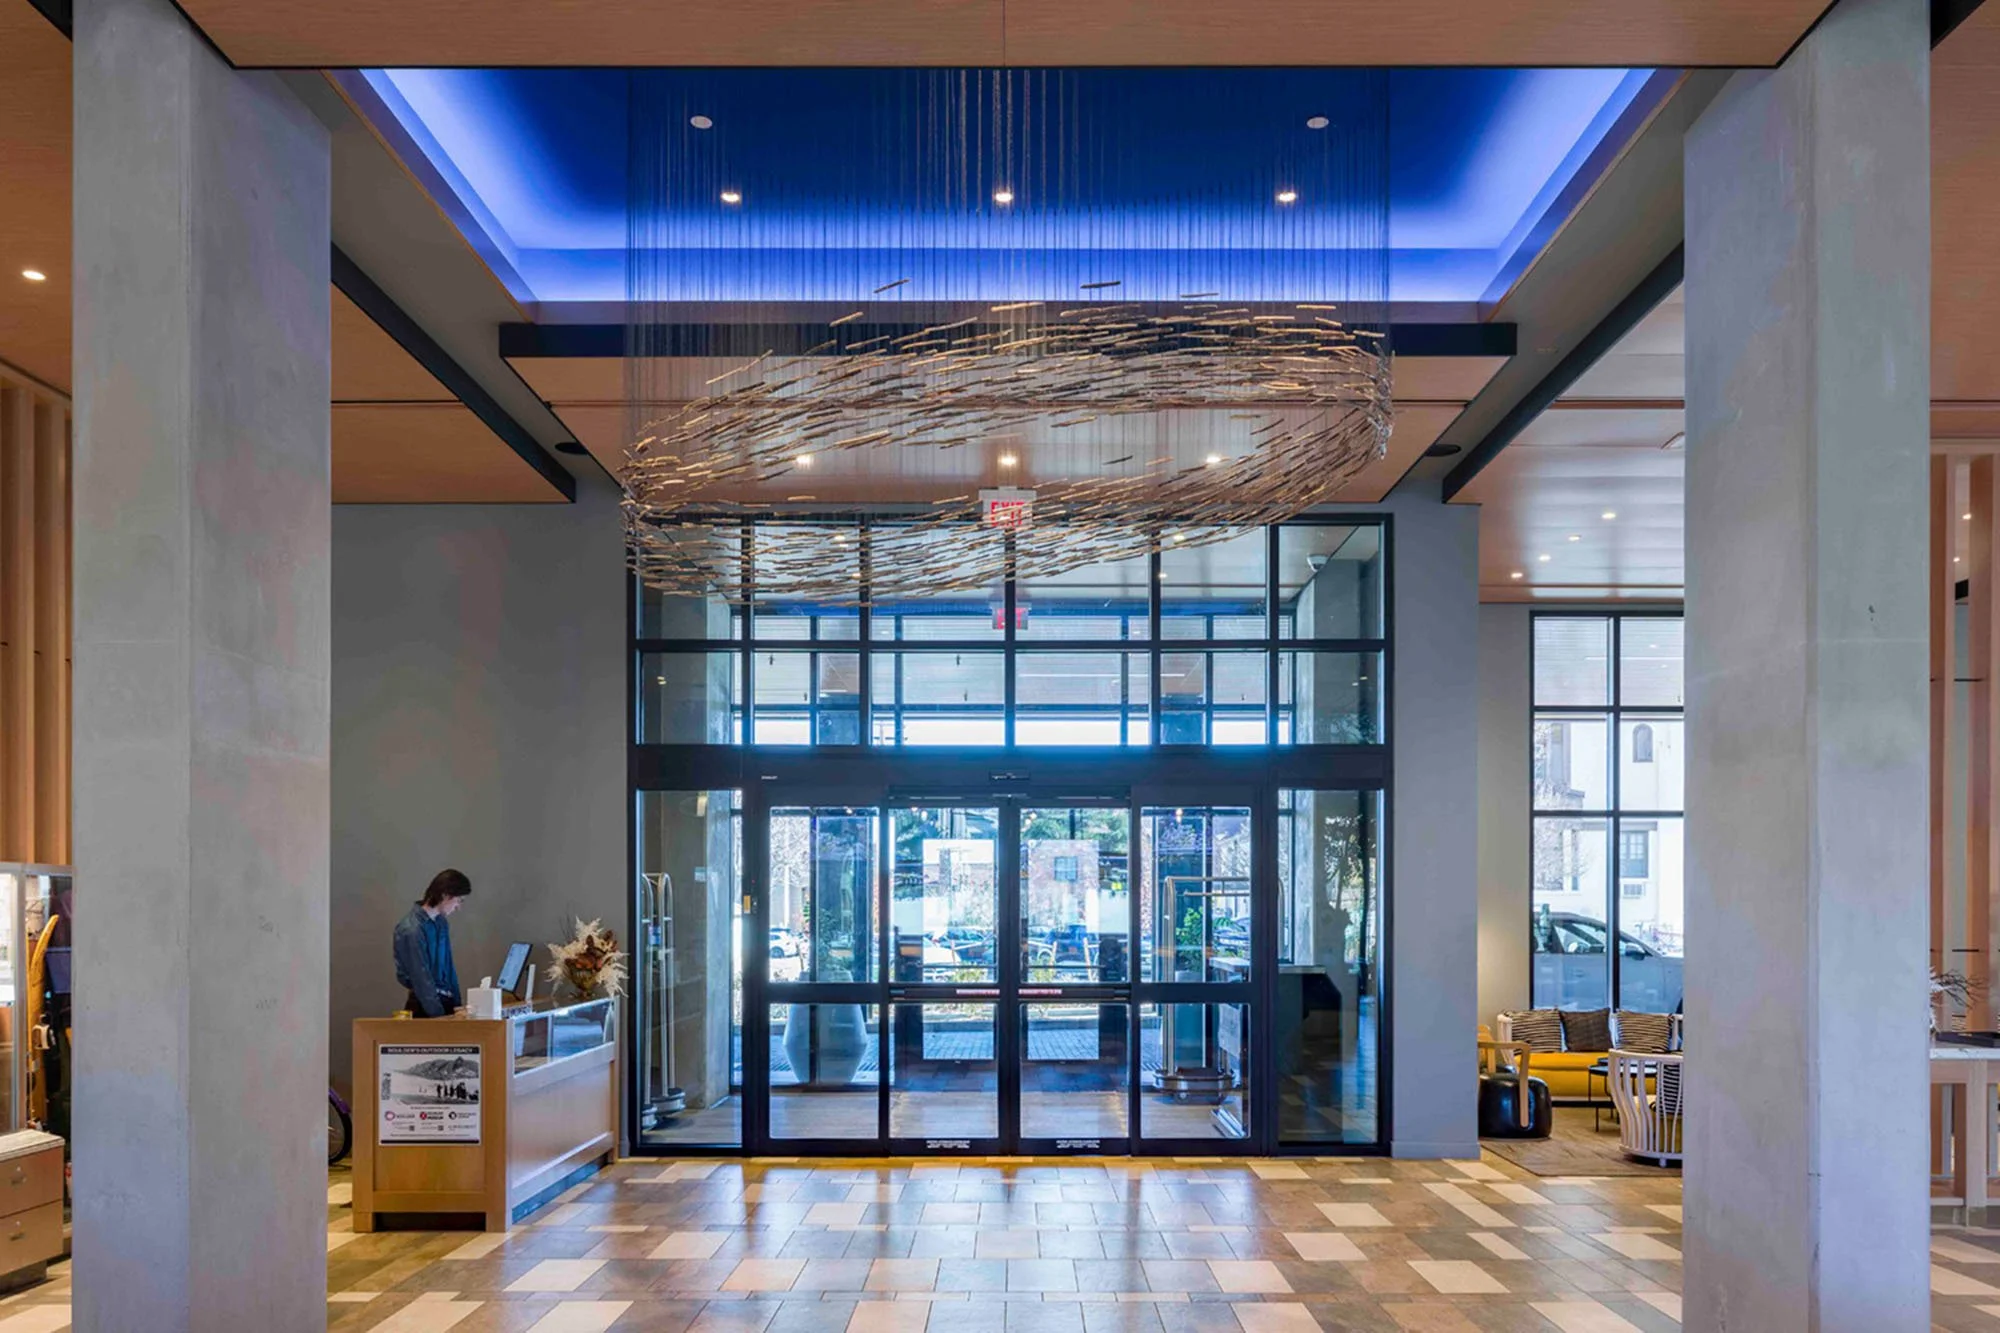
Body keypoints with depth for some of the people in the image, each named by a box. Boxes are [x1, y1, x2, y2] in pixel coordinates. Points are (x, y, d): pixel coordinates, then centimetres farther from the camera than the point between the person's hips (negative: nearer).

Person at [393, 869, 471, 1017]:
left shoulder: (441, 923, 7)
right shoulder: (412, 930, -17)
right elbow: (421, 979, -18)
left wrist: (456, 1004, 7)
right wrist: (439, 1016, -18)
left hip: (447, 1002, 7)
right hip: (425, 1008, -7)